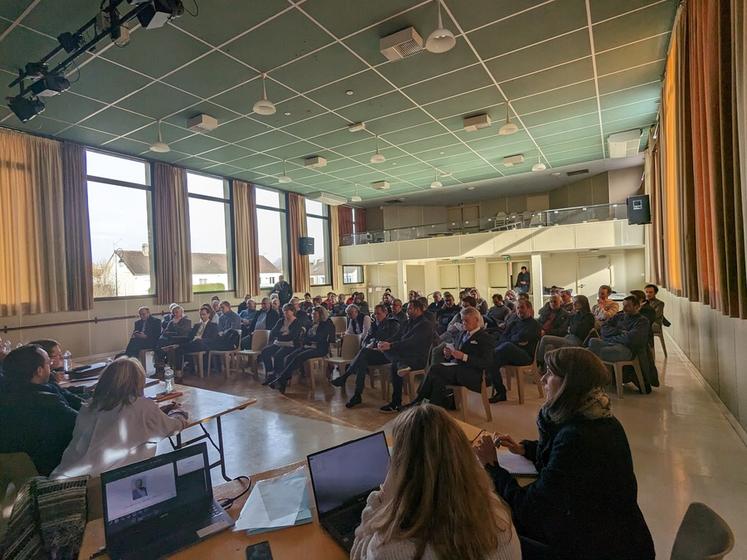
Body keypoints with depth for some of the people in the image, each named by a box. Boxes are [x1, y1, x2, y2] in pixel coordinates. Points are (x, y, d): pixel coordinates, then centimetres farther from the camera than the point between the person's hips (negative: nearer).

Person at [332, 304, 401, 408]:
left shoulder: (393, 324, 3)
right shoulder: (375, 325, 22)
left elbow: (391, 341, -11)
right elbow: (365, 340, 18)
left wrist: (375, 345, -17)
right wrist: (367, 345, -7)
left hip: (385, 354, -5)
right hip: (372, 354, 6)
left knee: (364, 352, -32)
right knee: (362, 361, -29)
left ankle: (344, 377, -27)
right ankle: (357, 395, -31)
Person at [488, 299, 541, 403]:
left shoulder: (534, 324, 9)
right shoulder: (513, 323, 26)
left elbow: (521, 337, -9)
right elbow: (502, 338, 10)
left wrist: (510, 339, 8)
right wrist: (516, 341, -8)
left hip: (526, 355, -5)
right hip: (509, 353, 5)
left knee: (508, 345, -37)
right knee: (492, 360, -28)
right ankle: (500, 391, -19)